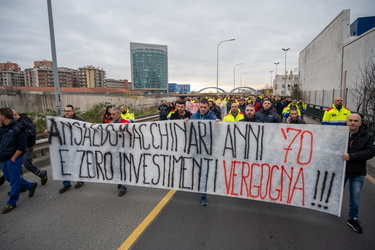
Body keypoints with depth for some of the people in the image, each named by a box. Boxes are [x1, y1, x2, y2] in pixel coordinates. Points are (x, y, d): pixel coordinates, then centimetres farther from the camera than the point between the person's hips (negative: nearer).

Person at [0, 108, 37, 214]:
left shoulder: (17, 128, -17)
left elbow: (22, 146, -18)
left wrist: (13, 158, -16)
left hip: (13, 159, -9)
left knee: (14, 181, 2)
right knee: (9, 178, 19)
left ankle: (11, 203, 16)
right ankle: (31, 186, 34)